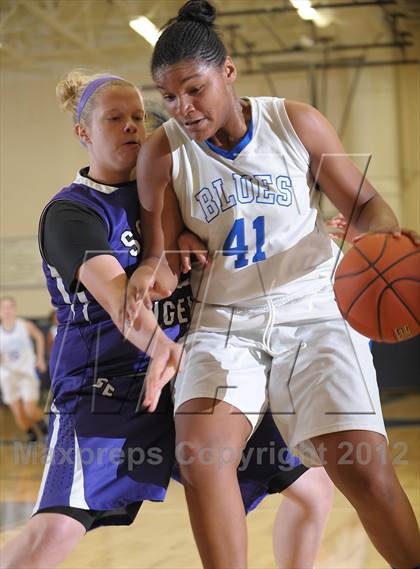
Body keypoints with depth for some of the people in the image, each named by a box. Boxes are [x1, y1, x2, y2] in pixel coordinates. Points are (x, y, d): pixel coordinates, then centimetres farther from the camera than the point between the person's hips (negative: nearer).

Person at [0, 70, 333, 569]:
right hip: (107, 388, -6)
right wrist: (159, 345, -45)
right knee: (56, 528, -26)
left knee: (312, 487, 4)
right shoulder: (71, 211, -7)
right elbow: (110, 287, -27)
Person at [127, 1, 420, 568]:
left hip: (314, 312, -1)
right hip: (224, 323, 1)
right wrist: (154, 270, -20)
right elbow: (160, 250, 5)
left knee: (362, 465, -15)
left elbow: (362, 204, 5)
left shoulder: (298, 123, -3)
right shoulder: (162, 153, -1)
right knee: (200, 450, -26)